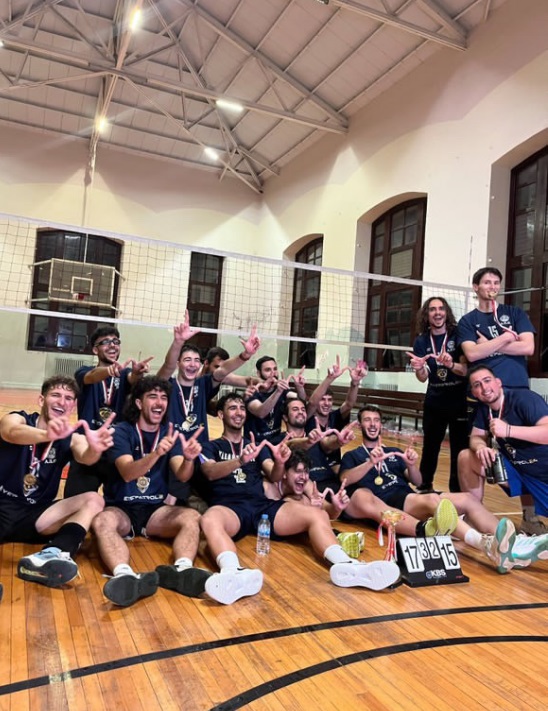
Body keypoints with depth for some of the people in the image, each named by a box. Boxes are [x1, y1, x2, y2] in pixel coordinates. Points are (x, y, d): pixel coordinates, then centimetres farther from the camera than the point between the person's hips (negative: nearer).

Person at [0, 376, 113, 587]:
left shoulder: (71, 438, 3)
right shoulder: (17, 419, -3)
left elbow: (85, 457, -20)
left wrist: (95, 449, -45)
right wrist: (48, 434, -51)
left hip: (34, 515, 3)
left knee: (93, 500, -18)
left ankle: (51, 555, -42)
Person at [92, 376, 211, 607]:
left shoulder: (171, 433, 5)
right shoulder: (121, 431, -5)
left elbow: (182, 475, -8)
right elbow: (127, 473, -22)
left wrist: (189, 458, -32)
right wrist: (156, 454, -41)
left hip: (155, 509, 3)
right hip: (121, 508, -3)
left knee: (192, 517, -26)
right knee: (102, 522, -35)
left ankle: (182, 570, -51)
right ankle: (125, 576, -59)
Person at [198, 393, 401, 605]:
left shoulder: (255, 445, 26)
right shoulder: (211, 447, 15)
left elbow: (274, 477, 11)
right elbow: (210, 472, -8)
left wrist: (279, 463, -15)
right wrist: (240, 460, -30)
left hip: (262, 505, 4)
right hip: (230, 506, -4)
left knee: (317, 514, -19)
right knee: (210, 520, -41)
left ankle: (344, 566, -43)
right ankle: (234, 574, -67)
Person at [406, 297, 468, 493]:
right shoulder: (421, 341, -1)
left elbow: (466, 369, -14)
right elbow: (423, 378, -7)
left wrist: (451, 364, -35)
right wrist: (418, 369, -30)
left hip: (459, 402, -2)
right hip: (434, 403, 3)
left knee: (459, 450, 0)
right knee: (429, 448, 11)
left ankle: (457, 492, 15)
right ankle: (424, 487, 27)